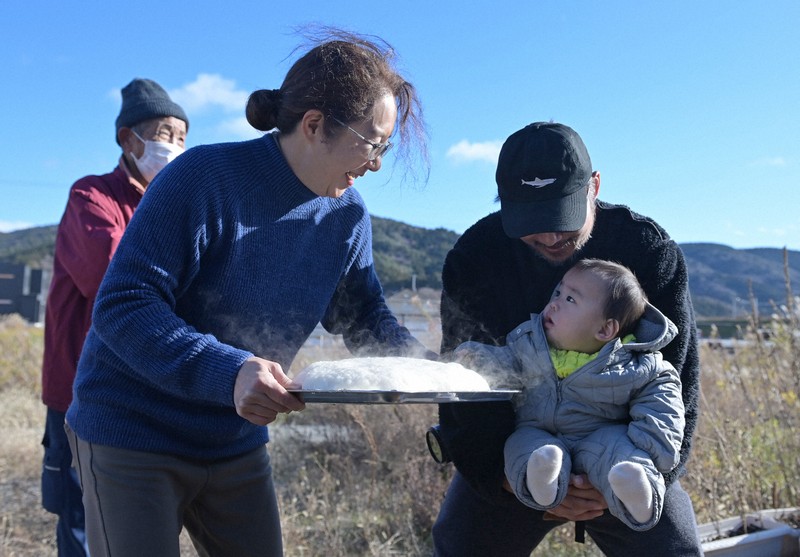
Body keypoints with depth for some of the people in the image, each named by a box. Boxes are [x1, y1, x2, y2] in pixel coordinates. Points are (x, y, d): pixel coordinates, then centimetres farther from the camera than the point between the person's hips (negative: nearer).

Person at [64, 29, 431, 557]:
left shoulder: (347, 215, -3)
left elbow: (365, 318, 5)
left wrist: (429, 370, -14)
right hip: (133, 436, -5)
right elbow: (122, 307, -27)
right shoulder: (205, 178, -24)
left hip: (239, 444, 6)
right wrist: (228, 372, -40)